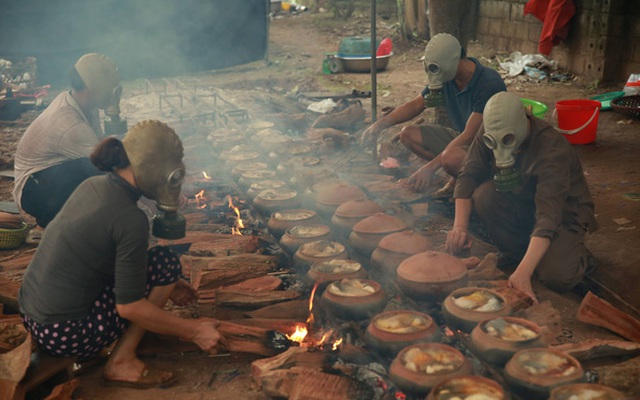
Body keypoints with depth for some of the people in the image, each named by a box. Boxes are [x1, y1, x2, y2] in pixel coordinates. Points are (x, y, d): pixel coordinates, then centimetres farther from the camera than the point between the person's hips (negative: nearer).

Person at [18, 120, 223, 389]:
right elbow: (129, 306, -18)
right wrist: (193, 331, -8)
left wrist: (166, 286, 26)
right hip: (64, 335, -8)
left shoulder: (92, 185, 4)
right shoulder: (130, 219, -20)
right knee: (166, 264, -4)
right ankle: (121, 363, -2)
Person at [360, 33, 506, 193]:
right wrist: (382, 123, -10)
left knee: (451, 157, -39)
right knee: (408, 134, -5)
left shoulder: (490, 83, -27)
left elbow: (470, 135, -31)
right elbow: (416, 105, 7)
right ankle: (458, 175, -3)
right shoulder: (447, 76, -4)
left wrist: (431, 166, -35)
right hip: (461, 138, 8)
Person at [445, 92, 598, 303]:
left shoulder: (553, 149, -33)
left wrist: (523, 273, -50)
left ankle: (577, 254, 7)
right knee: (484, 195, -27)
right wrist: (460, 226, -29)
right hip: (523, 204, 5)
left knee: (557, 278, -29)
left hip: (564, 211, -5)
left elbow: (548, 216, -41)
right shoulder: (492, 134, -16)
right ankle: (516, 251, -2)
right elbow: (468, 175, -13)